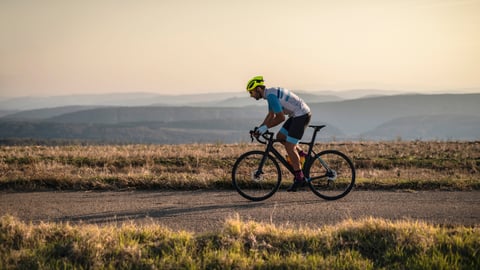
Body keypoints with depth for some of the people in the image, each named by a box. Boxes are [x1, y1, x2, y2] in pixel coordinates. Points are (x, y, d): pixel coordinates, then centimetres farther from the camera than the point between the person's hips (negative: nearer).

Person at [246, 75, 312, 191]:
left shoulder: (271, 95, -20)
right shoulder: (270, 94, 12)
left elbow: (281, 118, -23)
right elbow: (271, 115, 21)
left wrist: (265, 127, -17)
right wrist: (260, 127, 11)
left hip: (302, 115, -10)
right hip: (296, 115, 10)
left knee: (289, 147, -8)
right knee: (280, 137, 15)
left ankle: (299, 178, -1)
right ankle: (302, 156, 19)